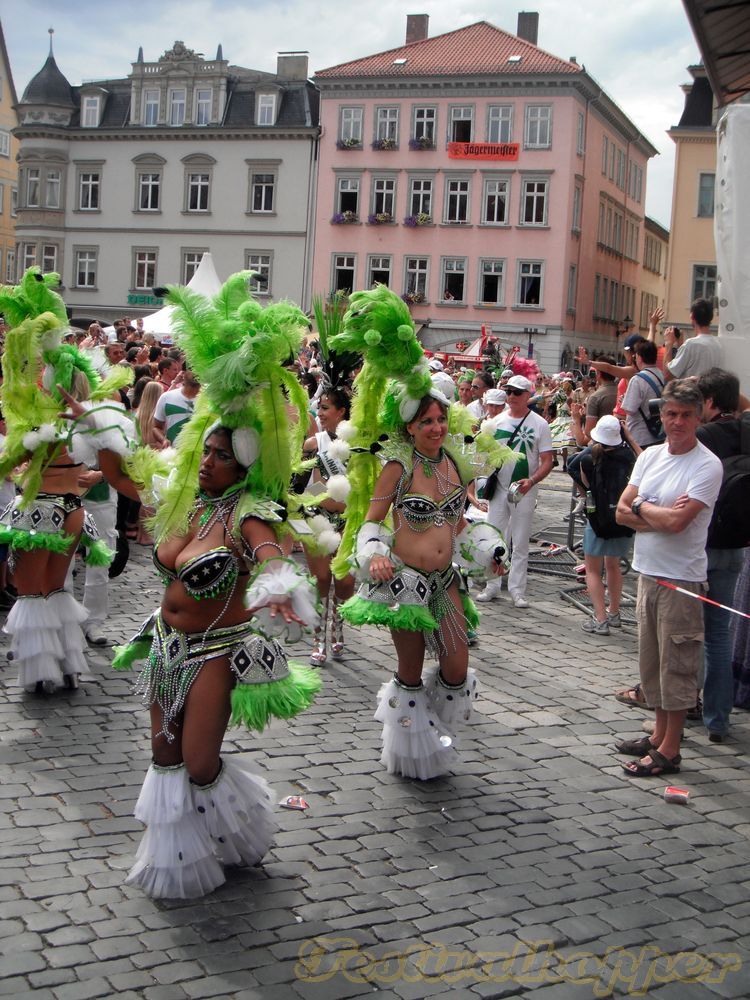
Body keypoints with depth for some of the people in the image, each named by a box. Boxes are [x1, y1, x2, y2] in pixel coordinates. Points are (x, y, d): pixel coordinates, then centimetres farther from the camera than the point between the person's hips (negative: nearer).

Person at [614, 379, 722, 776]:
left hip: (681, 578, -7)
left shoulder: (707, 465, -13)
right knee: (651, 658, 16)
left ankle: (669, 750, 8)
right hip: (647, 572, 7)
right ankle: (659, 734, 29)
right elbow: (622, 512, 2)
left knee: (677, 663, 0)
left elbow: (677, 521, -22)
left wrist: (640, 508, -6)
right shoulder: (650, 456, 8)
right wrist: (660, 516, -13)